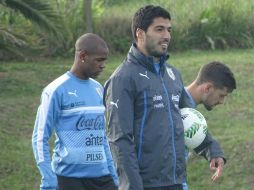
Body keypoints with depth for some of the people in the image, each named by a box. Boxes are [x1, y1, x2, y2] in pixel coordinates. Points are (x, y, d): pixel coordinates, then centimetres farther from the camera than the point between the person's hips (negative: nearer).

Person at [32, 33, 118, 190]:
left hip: (101, 176, 6)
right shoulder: (57, 91, -7)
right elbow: (40, 138, -8)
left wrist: (112, 174, 14)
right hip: (70, 177, -6)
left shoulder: (98, 89, 13)